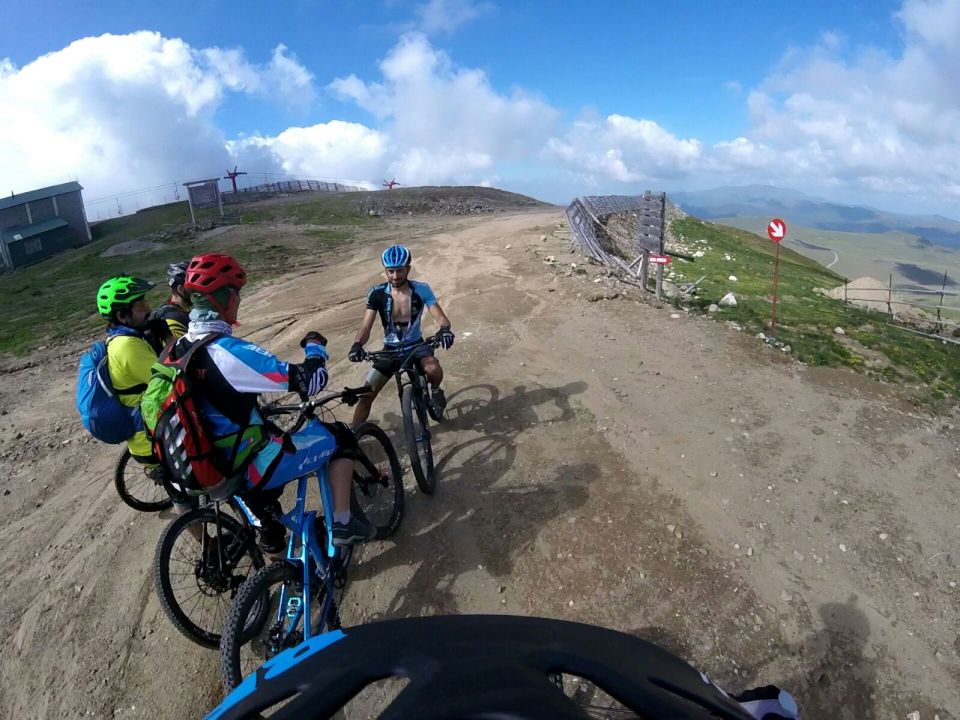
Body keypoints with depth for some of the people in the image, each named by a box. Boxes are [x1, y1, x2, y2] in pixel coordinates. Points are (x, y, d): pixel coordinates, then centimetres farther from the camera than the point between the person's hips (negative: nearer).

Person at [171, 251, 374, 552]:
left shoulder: (179, 349, -2)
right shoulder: (229, 352, -28)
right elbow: (311, 380, -27)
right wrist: (315, 345, -8)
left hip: (212, 466, 8)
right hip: (251, 468, -8)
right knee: (339, 437, 7)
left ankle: (271, 541, 52)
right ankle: (343, 524, 14)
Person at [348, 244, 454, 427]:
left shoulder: (421, 290, -13)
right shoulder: (377, 293, -12)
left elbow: (441, 317, -18)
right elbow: (366, 326, -16)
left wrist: (445, 329, -43)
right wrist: (357, 344, -38)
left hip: (416, 345, -1)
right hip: (390, 349, 1)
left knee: (434, 369, -34)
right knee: (366, 396, -5)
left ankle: (435, 391, 2)